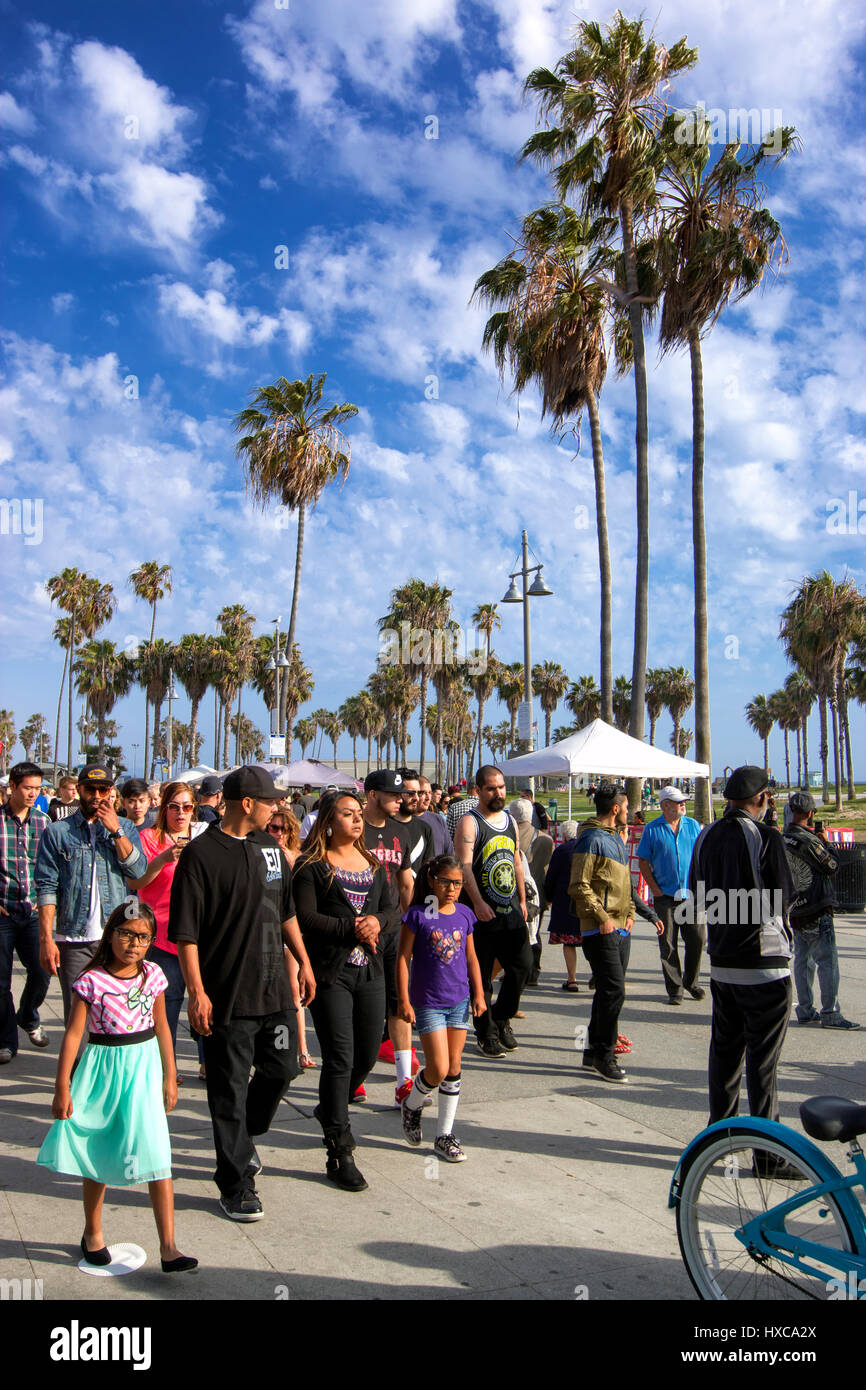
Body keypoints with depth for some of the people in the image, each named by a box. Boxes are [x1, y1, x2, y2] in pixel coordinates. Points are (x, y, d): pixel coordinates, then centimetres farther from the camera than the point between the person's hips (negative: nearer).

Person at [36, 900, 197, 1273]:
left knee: (156, 1156, -6)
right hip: (104, 1067, -2)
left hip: (145, 1067, 2)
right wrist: (63, 1087, -8)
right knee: (97, 1156, 13)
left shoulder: (152, 975, 0)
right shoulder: (92, 980, -11)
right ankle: (92, 1233, 35)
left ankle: (168, 1247, -2)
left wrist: (170, 1077, 12)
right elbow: (73, 1034, -8)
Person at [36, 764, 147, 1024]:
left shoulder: (125, 827, 10)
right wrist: (46, 939, -9)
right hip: (73, 940, -1)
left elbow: (138, 871, -5)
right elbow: (47, 888, -2)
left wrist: (115, 831, -11)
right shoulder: (58, 832, 3)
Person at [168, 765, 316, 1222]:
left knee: (282, 1068, 13)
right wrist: (197, 992, -18)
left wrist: (303, 962, 17)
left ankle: (243, 1138, 38)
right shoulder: (201, 854, -12)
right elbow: (185, 932, -13)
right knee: (230, 1089, 2)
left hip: (274, 987, 7)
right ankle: (236, 1183, 16)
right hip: (228, 995, -7)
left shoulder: (269, 846, 10)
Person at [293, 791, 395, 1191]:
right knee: (339, 1059, -6)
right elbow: (305, 918, -13)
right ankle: (340, 1153, 4)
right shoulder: (312, 865, -5)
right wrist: (352, 928, -15)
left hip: (370, 970, 6)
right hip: (330, 973, -6)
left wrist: (377, 922, -9)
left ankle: (330, 1110, 39)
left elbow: (391, 911, 13)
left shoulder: (374, 864, 15)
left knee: (367, 1056, 11)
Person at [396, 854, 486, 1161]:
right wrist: (404, 1001, -10)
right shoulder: (418, 915, -10)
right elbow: (403, 959, -8)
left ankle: (445, 1135, 19)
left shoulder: (464, 915, 4)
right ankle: (412, 1104, 23)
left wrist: (479, 994, 11)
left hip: (459, 1000, 5)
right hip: (428, 1003, -4)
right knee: (438, 1069, -8)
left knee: (453, 1069, 8)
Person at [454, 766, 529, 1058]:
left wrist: (522, 900, 18)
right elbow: (464, 865, -18)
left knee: (522, 964, 4)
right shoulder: (469, 822, -8)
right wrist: (478, 902, -27)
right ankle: (486, 1034, 14)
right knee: (481, 976, 2)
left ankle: (501, 1018, 25)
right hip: (483, 913, -6)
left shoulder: (511, 822, 14)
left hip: (511, 911, 6)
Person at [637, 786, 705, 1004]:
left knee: (696, 940, 2)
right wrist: (654, 888, -6)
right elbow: (643, 861, 3)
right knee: (668, 944, 2)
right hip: (665, 896, -2)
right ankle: (674, 989, 12)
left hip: (692, 894, 2)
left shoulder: (693, 825, 7)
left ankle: (691, 982, 22)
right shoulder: (652, 829, 0)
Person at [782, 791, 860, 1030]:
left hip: (795, 910, 8)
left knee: (802, 960, 13)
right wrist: (825, 842, 6)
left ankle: (805, 1010, 18)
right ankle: (830, 1013, 0)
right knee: (828, 960, -2)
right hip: (816, 911, -8)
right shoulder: (808, 840, -19)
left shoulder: (783, 840, 6)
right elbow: (832, 867, -8)